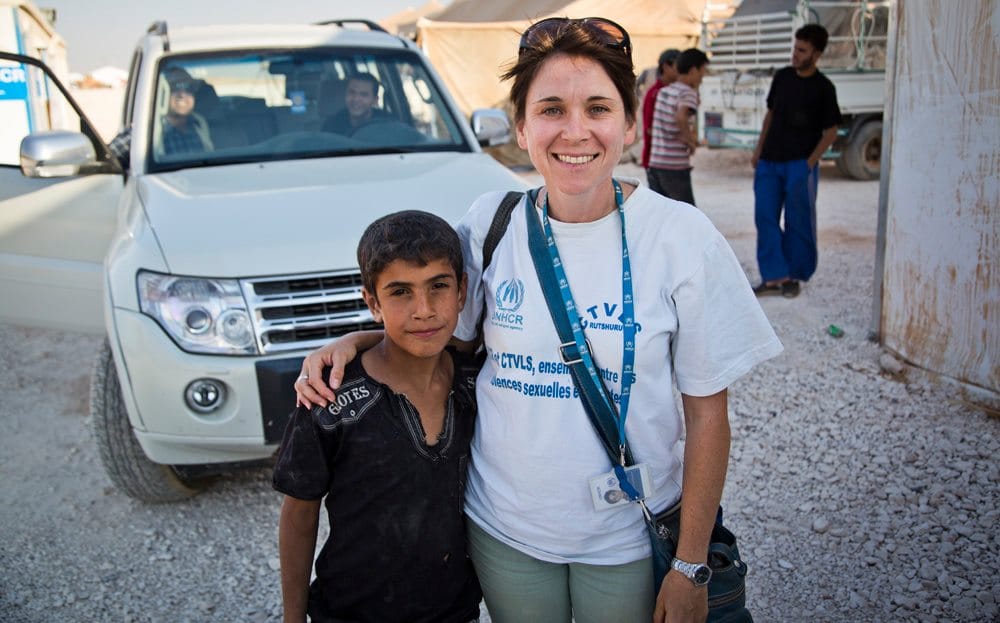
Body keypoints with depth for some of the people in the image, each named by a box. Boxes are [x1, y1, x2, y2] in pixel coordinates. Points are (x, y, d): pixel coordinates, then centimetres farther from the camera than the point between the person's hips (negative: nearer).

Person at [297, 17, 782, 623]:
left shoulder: (681, 237, -13)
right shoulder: (490, 223, -7)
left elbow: (707, 414, -9)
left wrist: (691, 566, -7)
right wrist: (354, 340, -10)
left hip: (627, 539, -2)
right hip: (503, 527, 2)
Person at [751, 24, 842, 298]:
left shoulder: (823, 88, -6)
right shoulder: (781, 77, 7)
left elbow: (830, 132, -4)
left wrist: (810, 162, -12)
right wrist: (758, 151, 10)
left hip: (800, 165, -5)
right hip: (769, 162, 5)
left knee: (798, 222, 3)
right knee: (765, 218, 1)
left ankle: (794, 276, 16)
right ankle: (774, 276, 6)